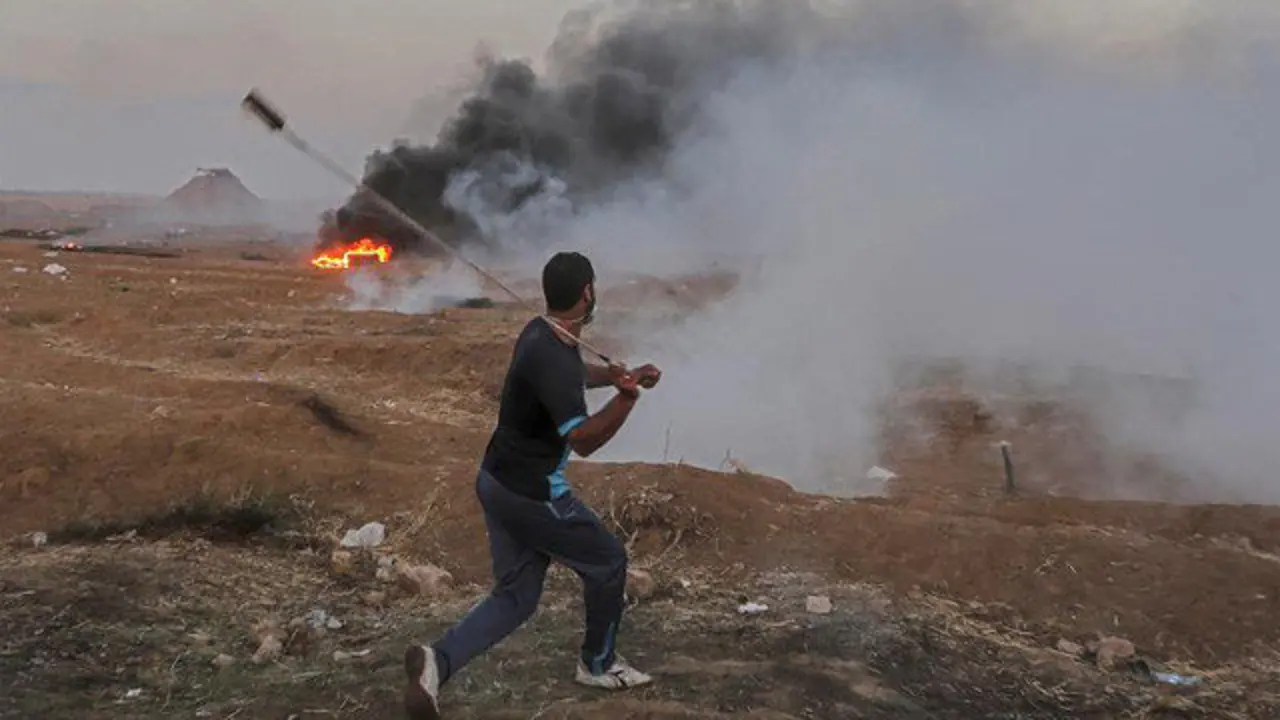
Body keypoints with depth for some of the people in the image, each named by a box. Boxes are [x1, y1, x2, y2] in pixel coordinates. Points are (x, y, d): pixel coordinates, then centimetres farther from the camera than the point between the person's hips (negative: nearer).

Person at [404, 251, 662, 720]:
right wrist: (626, 398, -40)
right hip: (531, 495, -9)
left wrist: (620, 375, 19)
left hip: (500, 482, 9)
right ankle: (598, 664, 31)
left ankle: (439, 661, -6)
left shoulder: (541, 333, 5)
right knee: (607, 561, 13)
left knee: (515, 595, 13)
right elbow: (582, 440, -32)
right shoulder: (553, 359, -26)